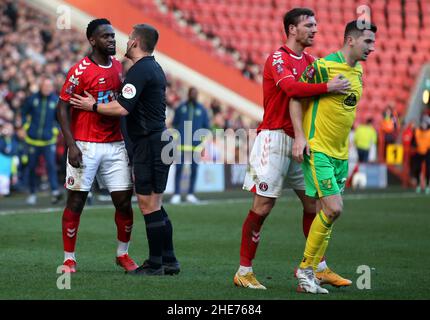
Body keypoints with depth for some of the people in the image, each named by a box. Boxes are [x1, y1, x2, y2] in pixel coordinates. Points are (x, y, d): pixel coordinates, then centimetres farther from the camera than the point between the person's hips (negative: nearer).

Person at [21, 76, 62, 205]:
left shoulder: (56, 100, -3)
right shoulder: (32, 99, -1)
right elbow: (23, 112, 14)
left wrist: (55, 130, -4)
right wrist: (26, 126, 7)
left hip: (49, 141, -2)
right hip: (33, 140, 2)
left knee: (51, 165, -17)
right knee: (31, 167, 9)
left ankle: (55, 192, -23)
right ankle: (32, 193, 22)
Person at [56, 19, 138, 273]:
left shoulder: (120, 68, 10)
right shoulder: (81, 71, -9)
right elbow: (63, 108, -9)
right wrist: (71, 145, -17)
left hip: (115, 145, 5)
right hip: (86, 147, -5)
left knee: (124, 201, 3)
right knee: (76, 202, 0)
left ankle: (123, 254, 19)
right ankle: (69, 259, 9)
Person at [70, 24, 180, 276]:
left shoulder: (140, 71, -15)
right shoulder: (155, 68, 16)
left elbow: (122, 108, -22)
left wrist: (93, 106, -7)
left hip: (149, 143, -10)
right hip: (160, 139, 10)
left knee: (149, 205, -5)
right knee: (155, 205, 14)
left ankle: (155, 264, -2)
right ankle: (169, 261, 16)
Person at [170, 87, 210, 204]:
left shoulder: (202, 109, 8)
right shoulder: (181, 108, 7)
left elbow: (206, 126, 11)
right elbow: (175, 123, 14)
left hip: (196, 144, 1)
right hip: (182, 143, -1)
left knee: (194, 169, 4)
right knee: (179, 168, -4)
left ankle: (190, 194, 12)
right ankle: (176, 194, -2)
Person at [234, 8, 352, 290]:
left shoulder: (310, 61, 15)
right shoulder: (278, 59, -11)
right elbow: (291, 87, -29)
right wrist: (327, 87, -32)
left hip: (299, 140, 8)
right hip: (275, 137, -8)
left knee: (313, 201, 8)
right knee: (263, 205, -6)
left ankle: (319, 268, 16)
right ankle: (244, 271, 1)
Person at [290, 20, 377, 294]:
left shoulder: (358, 72, 11)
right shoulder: (322, 66, -13)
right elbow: (296, 99, -9)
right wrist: (300, 136, -17)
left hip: (340, 154, 8)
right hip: (317, 150, -8)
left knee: (325, 213, 6)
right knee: (333, 209, -15)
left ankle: (308, 276, 13)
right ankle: (306, 268, 0)